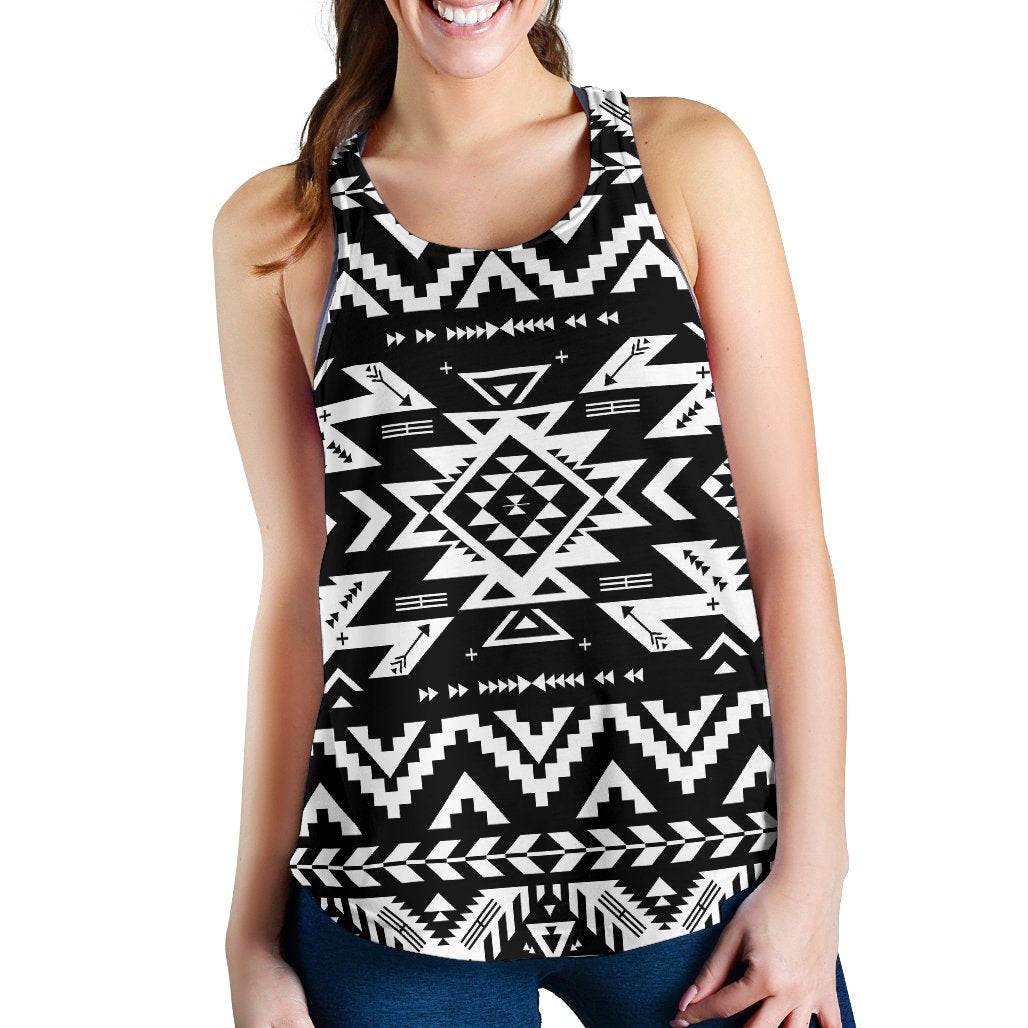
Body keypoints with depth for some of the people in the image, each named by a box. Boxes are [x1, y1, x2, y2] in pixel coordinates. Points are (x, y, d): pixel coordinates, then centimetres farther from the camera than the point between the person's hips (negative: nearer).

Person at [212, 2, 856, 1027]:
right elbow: (299, 581, 3)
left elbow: (787, 532, -1)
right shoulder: (277, 227, 3)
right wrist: (253, 932, 3)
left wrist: (810, 867, -6)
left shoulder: (691, 156, 1)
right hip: (398, 883, 1)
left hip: (697, 843, 0)